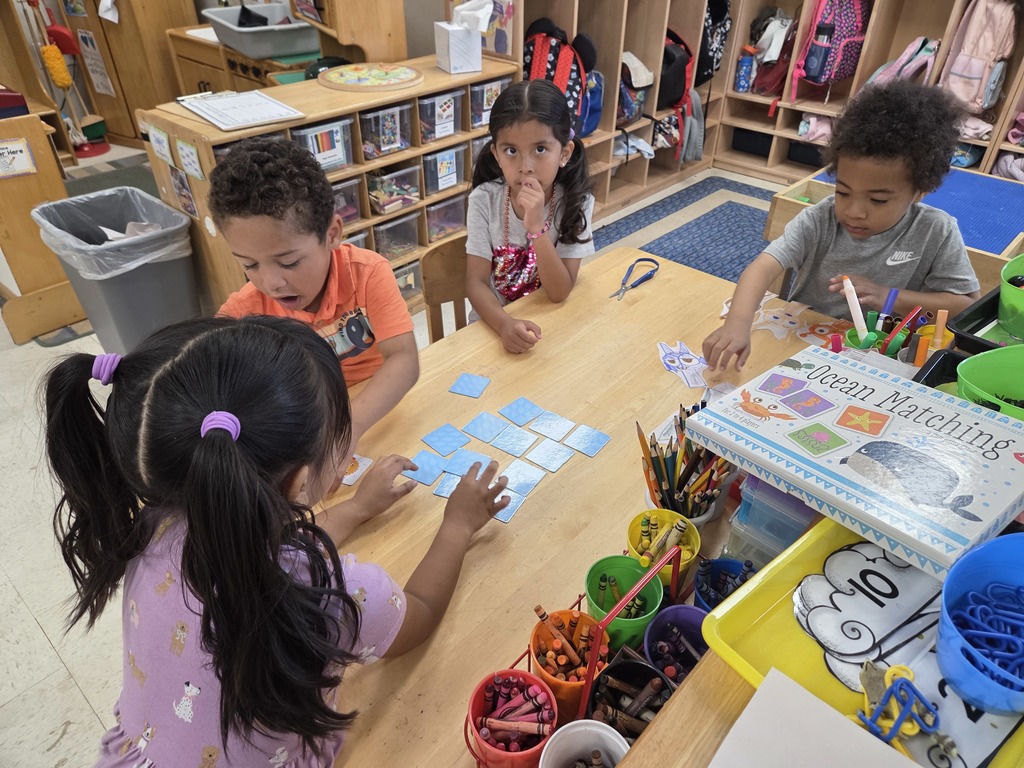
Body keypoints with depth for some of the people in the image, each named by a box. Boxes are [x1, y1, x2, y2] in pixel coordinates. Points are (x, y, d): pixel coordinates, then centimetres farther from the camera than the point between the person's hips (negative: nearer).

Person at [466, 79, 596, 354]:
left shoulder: (576, 203, -12)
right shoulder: (484, 200, -11)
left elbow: (559, 293, -16)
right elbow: (476, 282, -14)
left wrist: (536, 228, -29)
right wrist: (505, 324, -33)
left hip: (549, 327, 1)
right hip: (493, 325, 0)